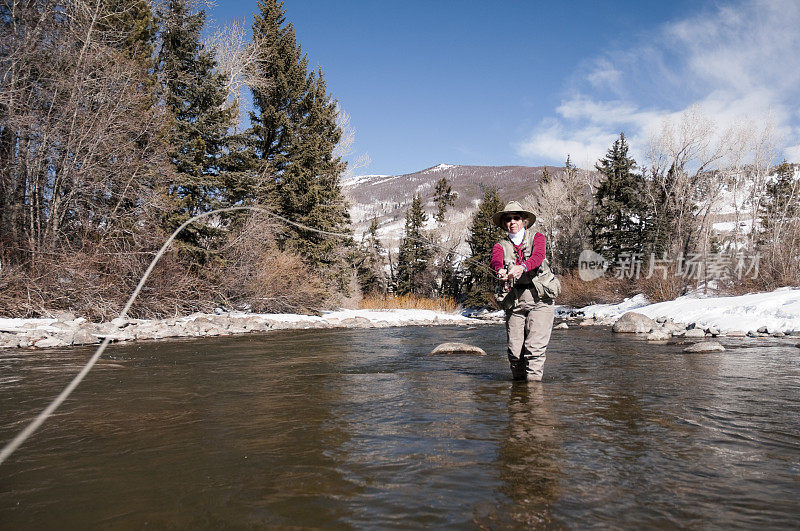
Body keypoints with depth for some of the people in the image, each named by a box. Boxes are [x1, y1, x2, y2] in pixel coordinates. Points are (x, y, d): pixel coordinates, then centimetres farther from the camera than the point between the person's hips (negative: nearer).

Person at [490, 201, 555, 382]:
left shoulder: (537, 238, 10)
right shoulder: (501, 245, 15)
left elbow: (538, 256, -12)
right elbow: (495, 260, -9)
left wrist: (522, 267, -34)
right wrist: (500, 270, -34)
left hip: (539, 300, -2)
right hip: (514, 302, 2)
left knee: (535, 347, -12)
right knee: (514, 350, 0)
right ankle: (518, 382, 17)